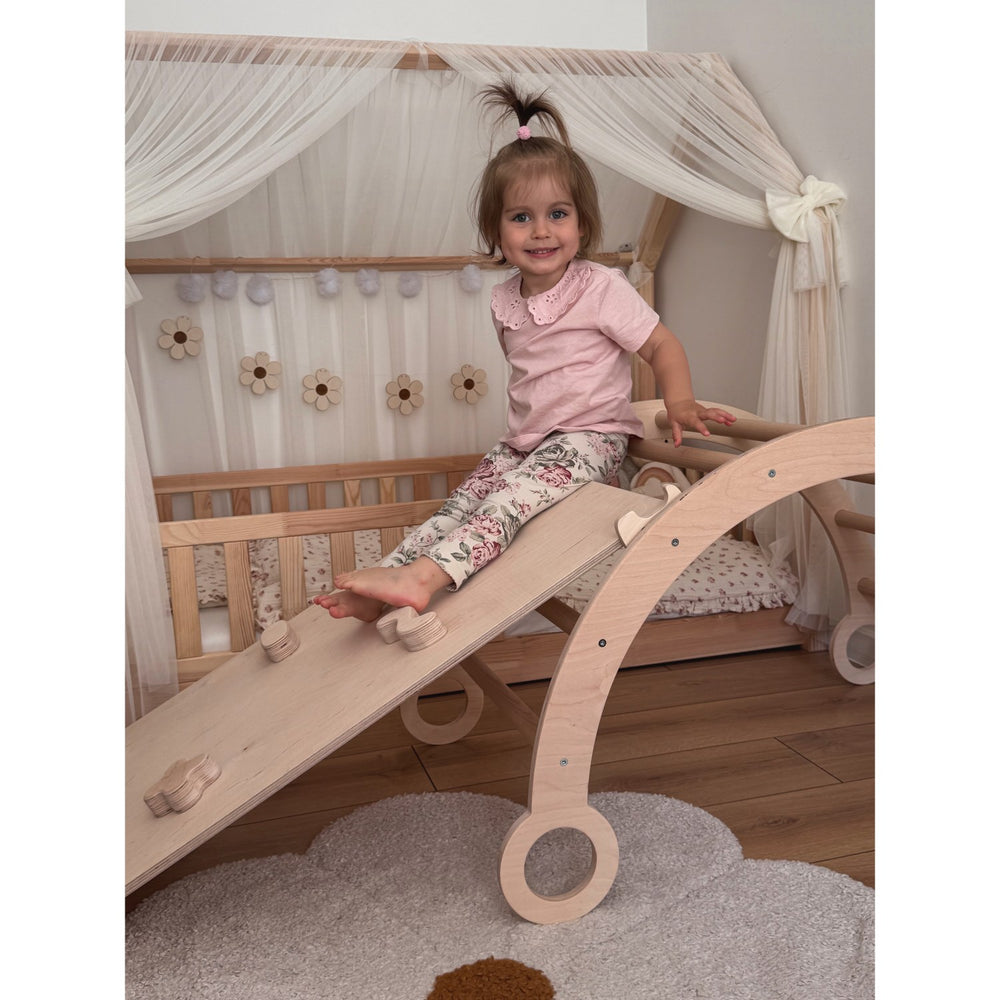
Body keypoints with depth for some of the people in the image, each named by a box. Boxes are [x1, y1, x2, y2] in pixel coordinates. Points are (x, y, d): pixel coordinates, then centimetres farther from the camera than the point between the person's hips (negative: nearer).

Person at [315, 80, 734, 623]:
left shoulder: (602, 288, -11)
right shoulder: (504, 301, 7)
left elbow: (662, 345, -7)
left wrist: (679, 403, -25)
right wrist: (523, 424, 9)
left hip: (588, 438, -6)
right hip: (523, 442, 7)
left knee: (514, 495, -31)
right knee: (458, 506, -11)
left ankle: (424, 577, -43)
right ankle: (381, 586, -19)